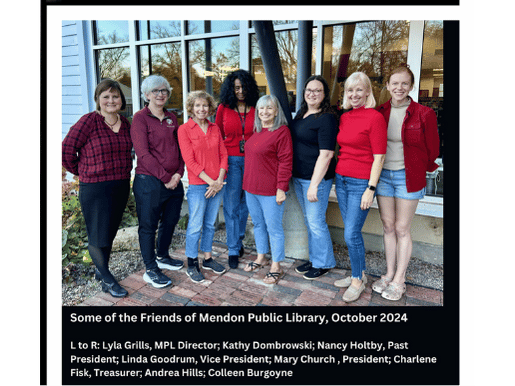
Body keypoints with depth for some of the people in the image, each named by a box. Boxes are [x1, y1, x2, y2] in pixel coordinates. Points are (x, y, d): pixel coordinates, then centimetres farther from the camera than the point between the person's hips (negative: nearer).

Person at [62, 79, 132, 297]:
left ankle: (100, 271, 34)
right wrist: (82, 172, 0)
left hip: (122, 186, 6)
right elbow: (67, 150, -8)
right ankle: (107, 279, 20)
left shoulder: (125, 123, 7)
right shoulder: (89, 121, -11)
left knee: (110, 231, 15)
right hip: (95, 187, -5)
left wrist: (123, 171, 11)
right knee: (98, 234, 3)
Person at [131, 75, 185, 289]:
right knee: (148, 225, 4)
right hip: (149, 181, -7)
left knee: (170, 221, 17)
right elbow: (143, 153, -14)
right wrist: (165, 177, -14)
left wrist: (178, 173, -3)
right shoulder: (140, 118, -6)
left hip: (174, 181, 7)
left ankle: (162, 257, 38)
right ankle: (150, 270, 16)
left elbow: (179, 148, 12)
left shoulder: (171, 117, 13)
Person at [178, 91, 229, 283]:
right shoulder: (184, 129, -5)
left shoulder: (215, 128, 9)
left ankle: (208, 258, 29)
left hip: (217, 184, 5)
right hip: (198, 185, -4)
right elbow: (190, 160, -11)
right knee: (195, 226, 2)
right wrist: (210, 181, -14)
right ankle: (192, 264, 17)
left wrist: (220, 180, -8)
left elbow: (223, 154, 6)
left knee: (210, 224, 14)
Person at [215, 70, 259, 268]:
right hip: (231, 160, -1)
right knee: (231, 205, 1)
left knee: (245, 203, 10)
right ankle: (233, 250, 11)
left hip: (251, 161, 1)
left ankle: (238, 239, 30)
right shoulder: (223, 108, 4)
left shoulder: (256, 109, 3)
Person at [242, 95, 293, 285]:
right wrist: (248, 182, 16)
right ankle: (261, 257, 36)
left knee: (273, 227, 2)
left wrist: (281, 188, -18)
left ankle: (276, 266, 16)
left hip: (270, 190, -8)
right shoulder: (256, 131, 12)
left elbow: (285, 162, -14)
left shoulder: (282, 131, -11)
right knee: (258, 224, 19)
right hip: (251, 187, 8)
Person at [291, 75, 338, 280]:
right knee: (309, 220, 17)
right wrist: (293, 175, 16)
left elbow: (326, 154, -19)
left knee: (316, 221, 0)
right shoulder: (301, 115, 12)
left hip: (316, 178, -8)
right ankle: (314, 259, 32)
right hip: (298, 176, 9)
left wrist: (314, 184, -22)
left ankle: (323, 263, 19)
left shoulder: (327, 119, -14)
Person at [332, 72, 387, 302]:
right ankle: (358, 274, 31)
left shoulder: (375, 117, -10)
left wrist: (371, 189, -15)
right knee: (351, 231, 14)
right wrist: (337, 178, 15)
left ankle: (358, 281, 17)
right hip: (341, 180, 7)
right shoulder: (344, 118, 10)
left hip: (361, 183, -7)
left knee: (351, 234, -4)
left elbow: (379, 157, -12)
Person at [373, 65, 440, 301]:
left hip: (408, 176, -3)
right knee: (388, 226, 10)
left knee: (402, 229, 2)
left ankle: (399, 280, 15)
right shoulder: (380, 113, 3)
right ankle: (389, 274, 24)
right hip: (383, 175, 4)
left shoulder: (423, 114, -7)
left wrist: (422, 169, 11)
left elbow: (432, 149, 2)